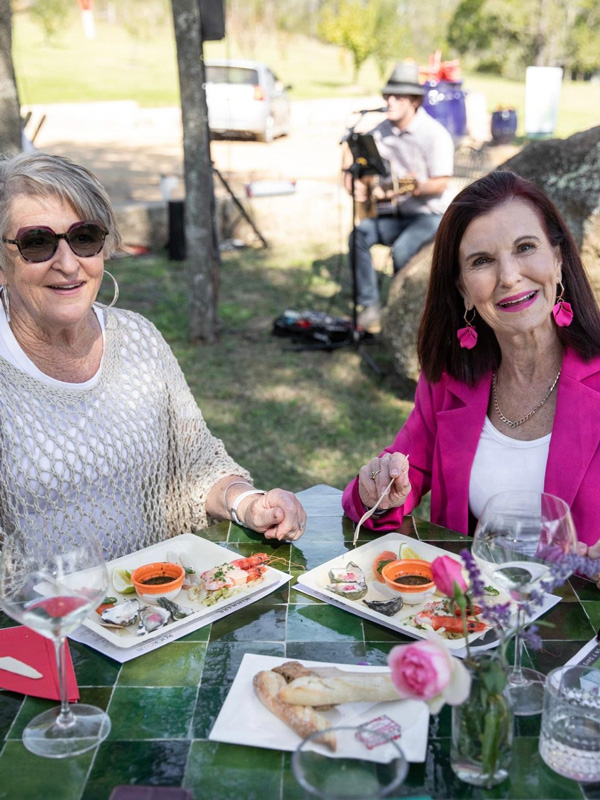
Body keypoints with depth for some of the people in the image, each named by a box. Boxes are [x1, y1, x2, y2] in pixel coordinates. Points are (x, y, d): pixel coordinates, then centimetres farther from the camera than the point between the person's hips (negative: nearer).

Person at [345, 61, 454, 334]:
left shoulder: (434, 134, -15)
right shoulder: (381, 132, 3)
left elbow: (441, 183, -20)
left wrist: (411, 189, -35)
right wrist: (358, 186, -9)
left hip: (430, 214, -6)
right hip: (394, 214, 6)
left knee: (402, 249, -32)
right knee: (359, 235, -20)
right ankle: (370, 306, -13)